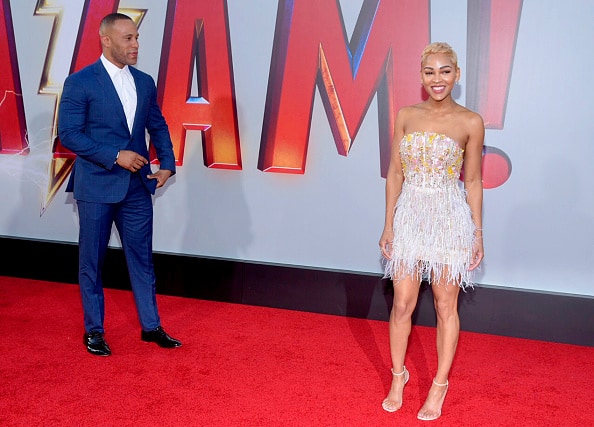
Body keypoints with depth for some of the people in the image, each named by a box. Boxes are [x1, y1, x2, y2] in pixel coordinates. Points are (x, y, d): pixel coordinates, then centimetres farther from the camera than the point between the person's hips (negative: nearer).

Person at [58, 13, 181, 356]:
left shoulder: (145, 82, 8)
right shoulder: (79, 82, -7)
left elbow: (158, 126, 15)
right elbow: (69, 134, -11)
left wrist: (167, 164, 2)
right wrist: (115, 156, -17)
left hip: (137, 186, 4)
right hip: (96, 186, -4)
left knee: (142, 257, 10)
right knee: (92, 261, 7)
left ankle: (151, 326, 21)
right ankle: (94, 331, 22)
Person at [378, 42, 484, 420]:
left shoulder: (470, 123, -4)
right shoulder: (406, 116, 2)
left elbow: (473, 181, 0)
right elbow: (395, 173, 5)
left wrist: (478, 234, 0)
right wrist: (389, 225, 3)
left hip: (450, 219, -2)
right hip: (410, 216, 2)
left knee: (446, 306, 9)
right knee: (402, 304, 9)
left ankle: (440, 384, 27)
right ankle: (398, 376, 30)